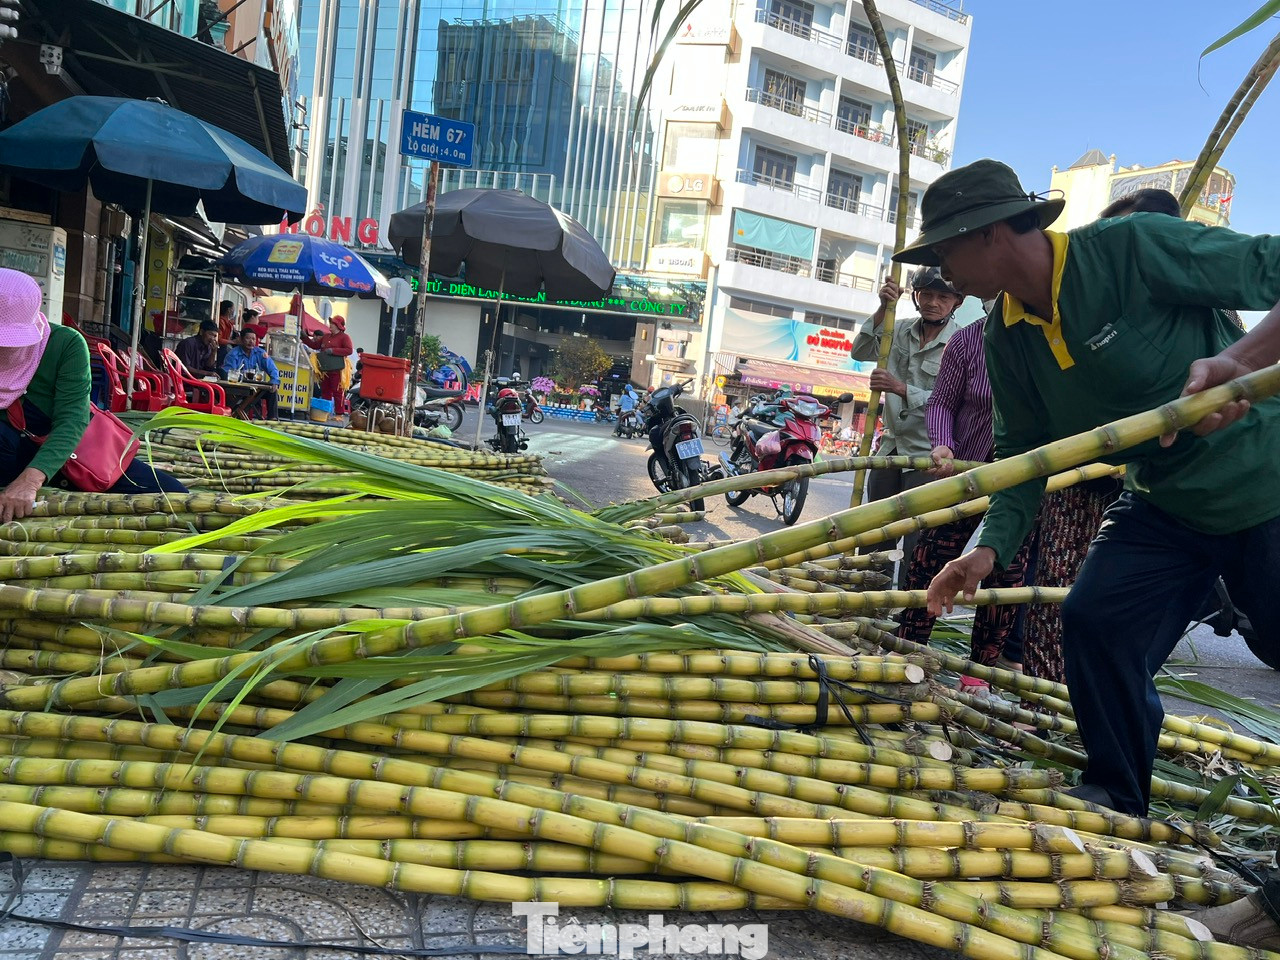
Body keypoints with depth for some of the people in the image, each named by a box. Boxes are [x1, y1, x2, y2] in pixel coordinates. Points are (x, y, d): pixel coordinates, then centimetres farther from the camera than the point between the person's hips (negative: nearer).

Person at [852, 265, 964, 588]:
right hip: (892, 446, 6)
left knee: (916, 540, -6)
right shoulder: (902, 331, 8)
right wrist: (883, 309, -9)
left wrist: (901, 389, -27)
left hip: (927, 454, -6)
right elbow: (860, 352, 1)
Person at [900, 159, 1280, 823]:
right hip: (1161, 505, 6)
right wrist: (990, 548, -11)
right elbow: (1024, 453, 2)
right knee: (1094, 623, -5)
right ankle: (1116, 798, 16)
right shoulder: (1005, 337, -3)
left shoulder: (1132, 247, -23)